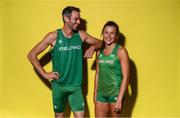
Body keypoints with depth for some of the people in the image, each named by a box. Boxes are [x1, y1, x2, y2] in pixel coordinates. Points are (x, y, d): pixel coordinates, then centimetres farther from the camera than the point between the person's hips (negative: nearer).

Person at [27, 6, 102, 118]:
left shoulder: (81, 35, -1)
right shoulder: (54, 36, -9)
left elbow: (99, 42, 15)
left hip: (76, 85, 2)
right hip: (59, 85, -2)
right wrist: (45, 74, -9)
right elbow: (32, 55, -5)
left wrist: (93, 47, -7)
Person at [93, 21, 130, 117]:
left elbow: (125, 77, -13)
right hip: (101, 93, 5)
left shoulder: (121, 51, -10)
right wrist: (95, 94, 14)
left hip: (115, 93, -5)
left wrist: (120, 99, -16)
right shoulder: (99, 51, 6)